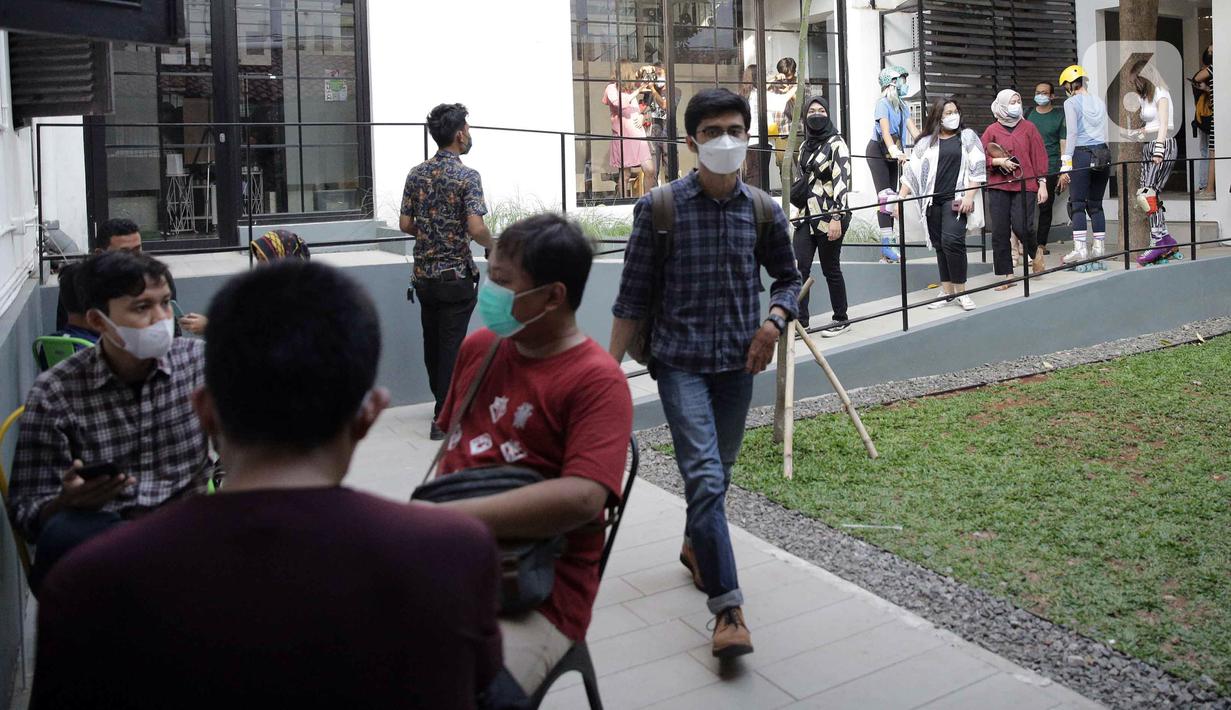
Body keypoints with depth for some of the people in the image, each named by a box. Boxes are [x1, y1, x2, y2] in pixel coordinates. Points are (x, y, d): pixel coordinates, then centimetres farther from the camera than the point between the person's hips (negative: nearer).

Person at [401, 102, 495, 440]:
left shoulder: (416, 174, 4)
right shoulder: (467, 176, -13)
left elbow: (405, 224, 5)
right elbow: (476, 228, -22)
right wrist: (491, 246, -2)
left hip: (423, 275, 6)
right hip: (455, 276, -6)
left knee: (432, 342, 16)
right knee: (451, 345, 1)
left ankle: (446, 402, 32)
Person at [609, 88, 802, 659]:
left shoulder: (763, 210, 2)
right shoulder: (660, 207, -7)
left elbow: (788, 276, 17)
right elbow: (632, 295, -3)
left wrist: (775, 319, -3)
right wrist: (611, 367, -5)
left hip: (738, 362, 4)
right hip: (680, 362, -4)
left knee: (719, 470, 18)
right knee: (705, 476, -14)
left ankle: (696, 546, 45)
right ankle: (727, 605, -8)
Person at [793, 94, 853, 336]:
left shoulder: (836, 143, -7)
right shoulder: (805, 146, 13)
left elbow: (842, 181, -14)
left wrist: (837, 218, -21)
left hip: (828, 216, -6)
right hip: (806, 216, 6)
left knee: (830, 269, 2)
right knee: (799, 268, -4)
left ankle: (841, 319, 17)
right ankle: (800, 320, 1)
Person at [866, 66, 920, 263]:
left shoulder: (903, 106, 8)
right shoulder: (883, 103, -14)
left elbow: (913, 131, 1)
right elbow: (885, 130, -28)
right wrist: (894, 151, -43)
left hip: (893, 155, 8)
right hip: (878, 152, -8)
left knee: (892, 195, 6)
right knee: (885, 196, -16)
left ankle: (890, 239, 10)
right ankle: (886, 248, -19)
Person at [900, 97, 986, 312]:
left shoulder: (967, 137, 7)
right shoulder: (927, 142, 11)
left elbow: (977, 169, 2)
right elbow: (912, 171, 9)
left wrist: (969, 196, -9)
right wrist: (900, 198, 0)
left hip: (956, 199, -3)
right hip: (933, 201, 3)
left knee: (952, 241, -16)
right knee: (940, 246, 6)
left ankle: (960, 291, -4)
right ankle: (947, 291, 14)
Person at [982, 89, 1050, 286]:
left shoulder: (1028, 128, 8)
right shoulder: (992, 131, 6)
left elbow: (1039, 156, 7)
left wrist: (1042, 184, 2)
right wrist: (1000, 161, -11)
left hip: (1025, 186, -1)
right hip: (998, 187, 1)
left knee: (1022, 226, -14)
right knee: (999, 232, -1)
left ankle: (1035, 252, 20)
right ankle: (1007, 275, 8)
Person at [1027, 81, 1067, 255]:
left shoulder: (1059, 116, 6)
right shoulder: (1028, 115, 12)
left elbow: (1063, 144, 3)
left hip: (1050, 169, -1)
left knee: (1046, 207, 3)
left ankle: (1041, 243, 10)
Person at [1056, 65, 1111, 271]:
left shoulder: (1071, 103, -3)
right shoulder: (1100, 102, 15)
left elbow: (1072, 135, -9)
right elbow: (1105, 134, 16)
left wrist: (1065, 167, -9)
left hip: (1081, 155, -6)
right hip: (1102, 154, 6)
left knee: (1078, 204, -5)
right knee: (1096, 204, 10)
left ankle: (1080, 249, -11)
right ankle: (1099, 247, 10)